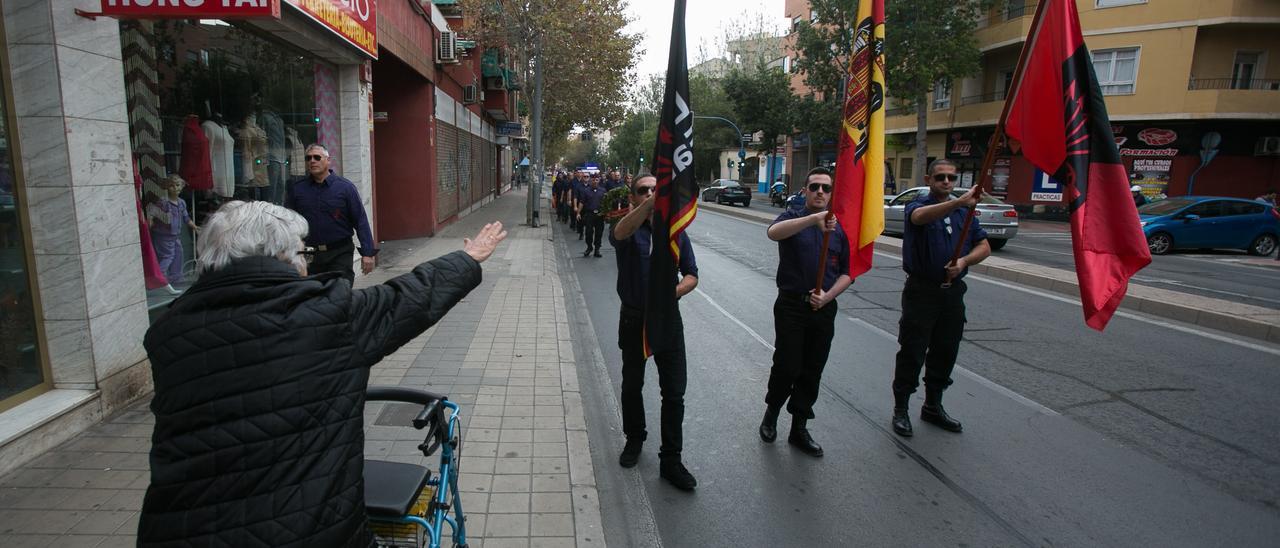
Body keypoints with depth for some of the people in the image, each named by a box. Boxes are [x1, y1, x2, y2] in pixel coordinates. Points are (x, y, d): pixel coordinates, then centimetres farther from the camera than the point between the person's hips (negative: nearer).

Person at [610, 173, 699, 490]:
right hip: (634, 319, -1)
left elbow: (691, 275, 5)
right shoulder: (628, 229, -6)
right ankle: (634, 439, 40)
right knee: (632, 386, 16)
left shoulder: (676, 231, 3)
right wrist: (651, 203, -50)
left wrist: (675, 291, -18)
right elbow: (620, 233, -33)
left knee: (674, 392, 2)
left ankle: (671, 460, 16)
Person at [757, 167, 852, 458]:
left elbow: (847, 272, 10)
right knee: (787, 367, -2)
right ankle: (771, 412, 26)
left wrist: (828, 296, -8)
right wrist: (814, 218, -41)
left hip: (824, 308, 4)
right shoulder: (793, 218, -1)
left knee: (812, 372, 9)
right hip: (791, 306, -3)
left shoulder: (839, 227, 10)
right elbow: (774, 232, -27)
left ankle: (799, 429, 24)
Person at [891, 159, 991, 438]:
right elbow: (920, 216, -31)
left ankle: (933, 406, 29)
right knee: (912, 353, 1)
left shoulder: (965, 211, 11)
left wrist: (964, 261, -9)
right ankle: (900, 409, 12)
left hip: (953, 291, 5)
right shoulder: (918, 206, -5)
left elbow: (984, 247, 12)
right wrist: (960, 202, -46)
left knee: (946, 352, 13)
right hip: (921, 291, -5)